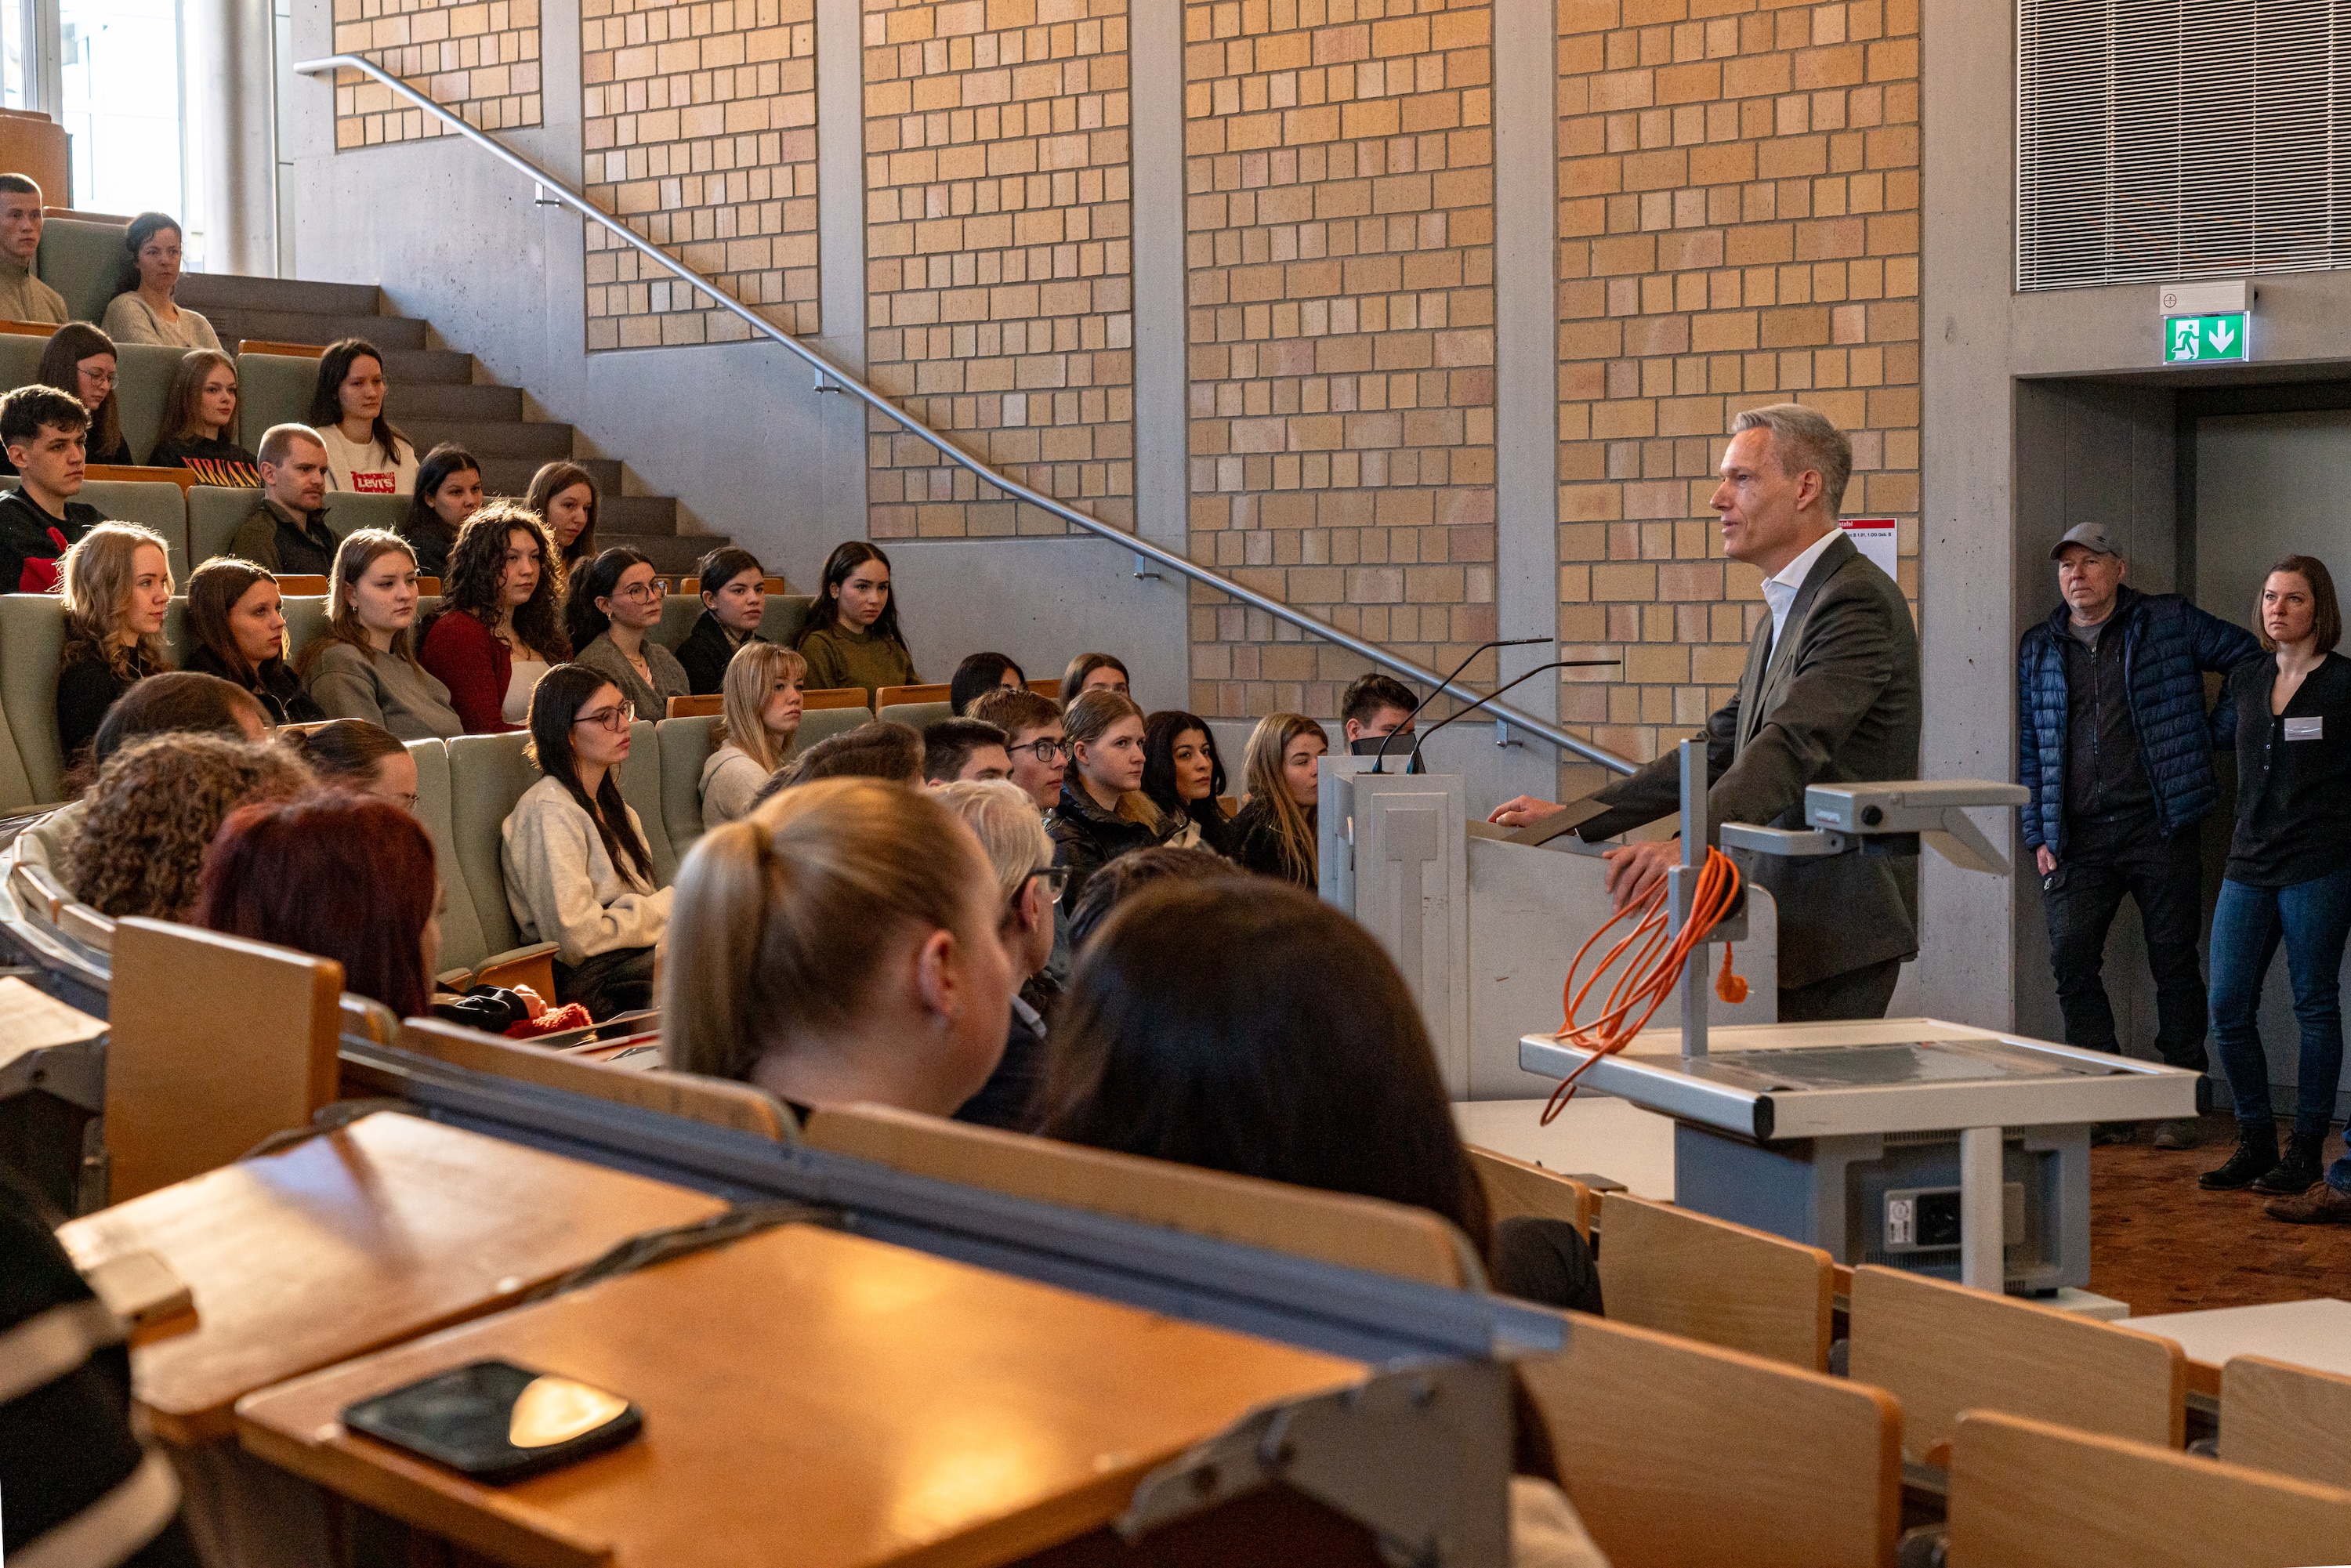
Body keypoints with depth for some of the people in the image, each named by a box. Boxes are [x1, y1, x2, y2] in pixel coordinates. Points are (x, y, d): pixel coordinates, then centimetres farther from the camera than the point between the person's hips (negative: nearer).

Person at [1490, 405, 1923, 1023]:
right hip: (1791, 915, 9)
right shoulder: (1785, 609, 20)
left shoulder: (1856, 600, -12)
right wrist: (1571, 817, 15)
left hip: (1839, 925, -9)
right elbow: (1721, 748, 21)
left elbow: (1792, 745, -26)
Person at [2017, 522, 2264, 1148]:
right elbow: (2029, 750, 14)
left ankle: (2181, 1106, 10)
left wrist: (2218, 732, 3)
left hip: (2161, 826, -3)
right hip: (2078, 837, 3)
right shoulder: (2038, 650, 13)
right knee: (2071, 962, -6)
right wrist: (2039, 836, 7)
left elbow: (2255, 660, 9)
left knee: (2174, 963, 1)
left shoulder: (2170, 622, 4)